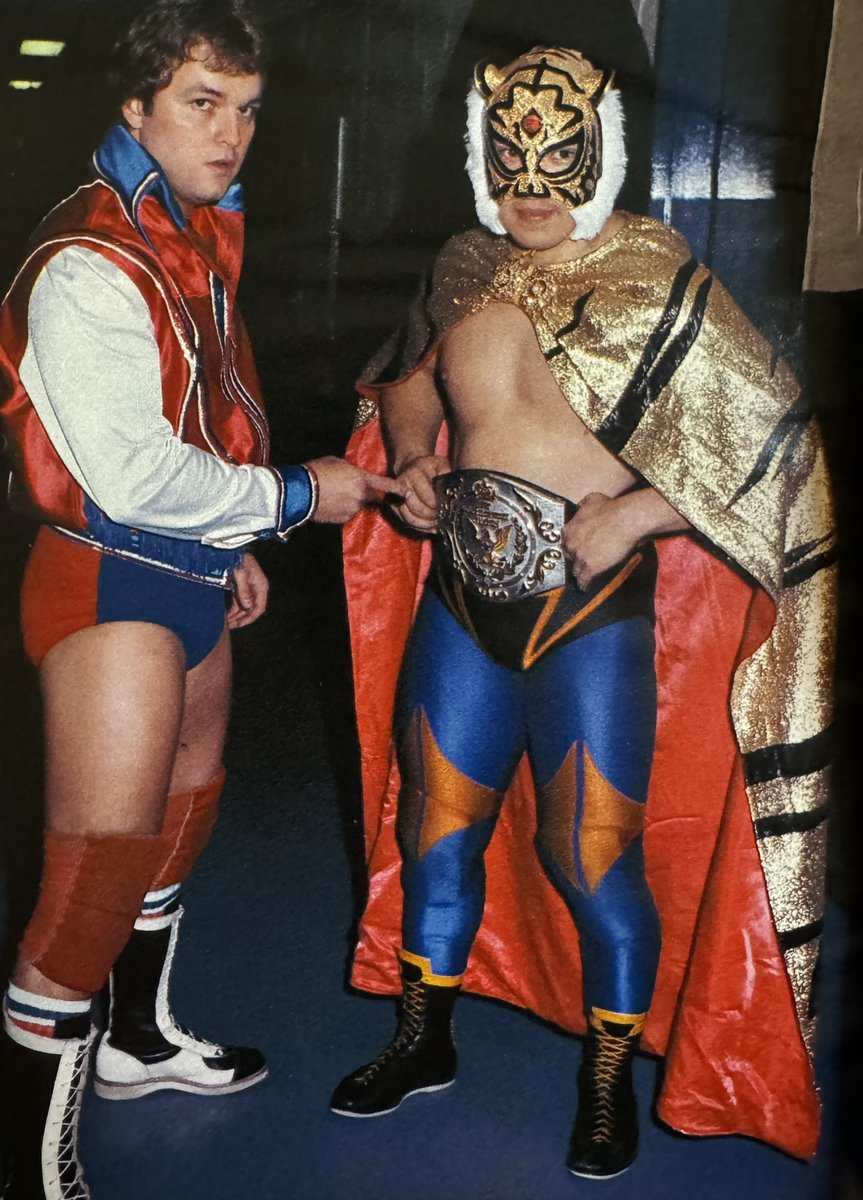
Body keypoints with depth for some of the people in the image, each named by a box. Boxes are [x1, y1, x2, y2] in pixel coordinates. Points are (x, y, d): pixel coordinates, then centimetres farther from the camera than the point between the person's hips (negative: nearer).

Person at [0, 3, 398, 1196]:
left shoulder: (195, 238, 11)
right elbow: (129, 472, -25)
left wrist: (233, 546, 19)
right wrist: (293, 497, -15)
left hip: (191, 576, 10)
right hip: (113, 589, -10)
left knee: (184, 804, 22)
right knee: (103, 867, -10)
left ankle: (140, 1038, 43)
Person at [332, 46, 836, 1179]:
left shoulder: (659, 281, -9)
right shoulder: (466, 267, 6)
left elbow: (775, 438, -10)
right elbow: (409, 375, 26)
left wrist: (635, 512, -18)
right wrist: (410, 459, 5)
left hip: (592, 610, -5)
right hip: (463, 597, 5)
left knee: (597, 857, 1)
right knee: (436, 826, 14)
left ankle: (612, 1087, 24)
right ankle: (423, 1041, 36)